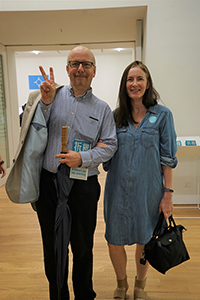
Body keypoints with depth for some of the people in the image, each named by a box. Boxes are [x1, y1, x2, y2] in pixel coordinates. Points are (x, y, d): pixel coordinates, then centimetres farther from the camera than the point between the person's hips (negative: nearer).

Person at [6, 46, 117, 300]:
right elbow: (33, 131, -1)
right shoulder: (53, 95, 4)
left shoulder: (102, 109, 5)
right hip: (48, 183, 1)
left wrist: (83, 158, -14)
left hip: (84, 186, 0)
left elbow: (109, 145, 1)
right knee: (52, 246, 16)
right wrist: (45, 102, -14)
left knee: (83, 249, 14)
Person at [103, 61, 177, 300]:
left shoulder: (162, 115, -3)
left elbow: (167, 157, -3)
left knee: (144, 242, 14)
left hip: (147, 190, -2)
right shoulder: (116, 116, 5)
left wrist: (167, 193, -5)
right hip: (118, 190, 2)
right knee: (114, 242, 10)